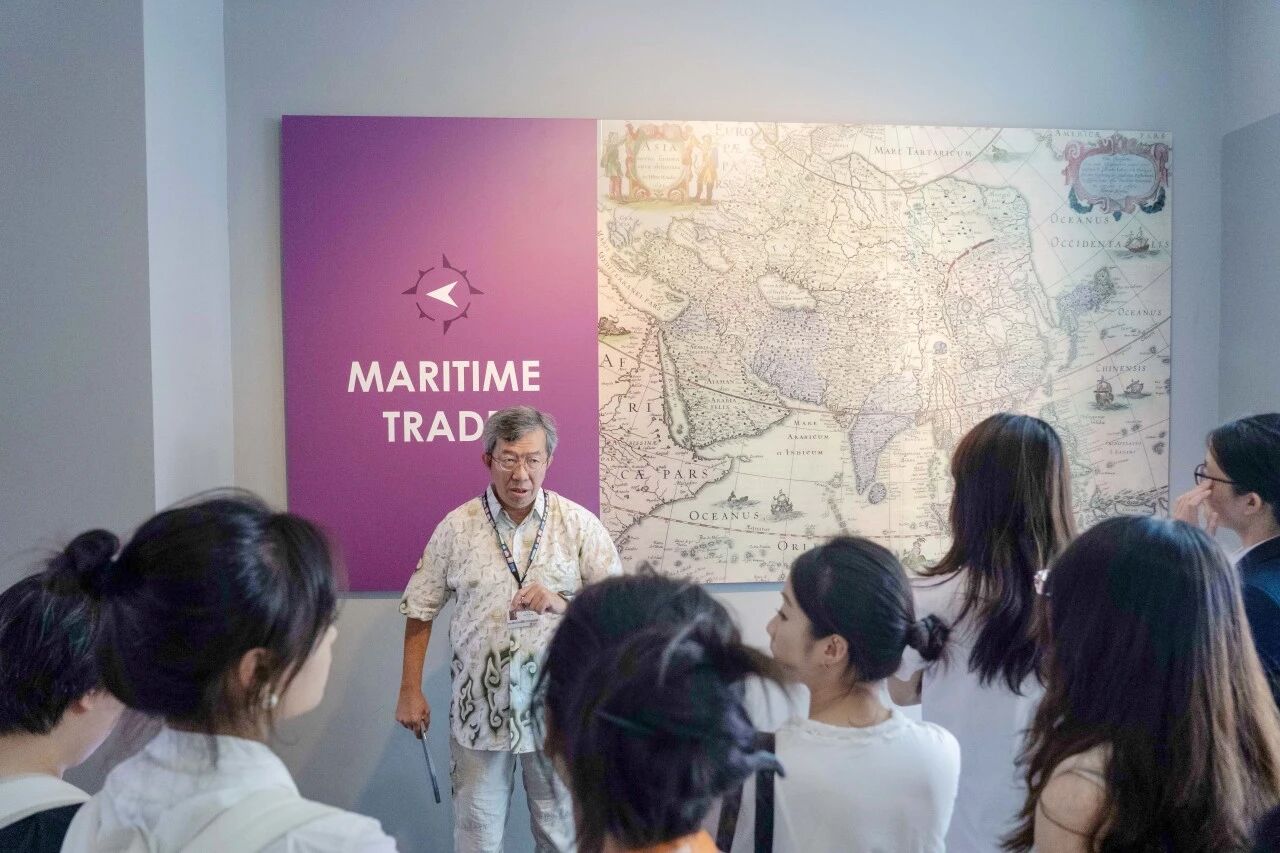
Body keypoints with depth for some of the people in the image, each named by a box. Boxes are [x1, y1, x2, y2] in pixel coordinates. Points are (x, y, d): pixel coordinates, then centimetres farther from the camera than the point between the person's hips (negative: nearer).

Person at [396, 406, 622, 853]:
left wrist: (562, 604, -24)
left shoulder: (579, 524, -6)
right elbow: (421, 610, 5)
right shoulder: (456, 527, -3)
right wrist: (410, 692, 3)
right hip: (478, 709, 1)